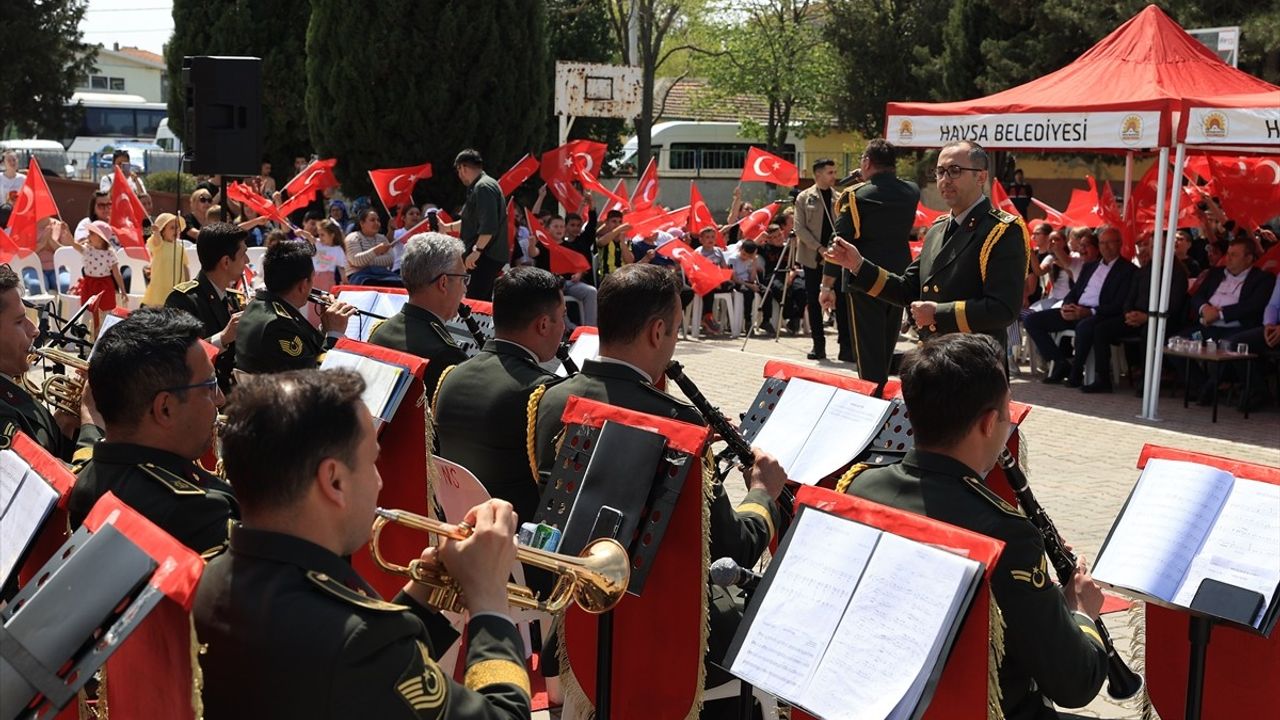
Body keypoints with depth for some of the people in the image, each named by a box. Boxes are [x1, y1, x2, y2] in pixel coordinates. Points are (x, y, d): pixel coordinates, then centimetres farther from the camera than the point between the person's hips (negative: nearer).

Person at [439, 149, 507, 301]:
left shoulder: (483, 187, -14)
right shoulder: (478, 187, 20)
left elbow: (489, 226, -24)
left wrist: (477, 250, -24)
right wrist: (446, 227, 33)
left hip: (486, 256, -11)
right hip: (488, 255, 11)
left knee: (475, 301, -14)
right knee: (483, 300, 14)